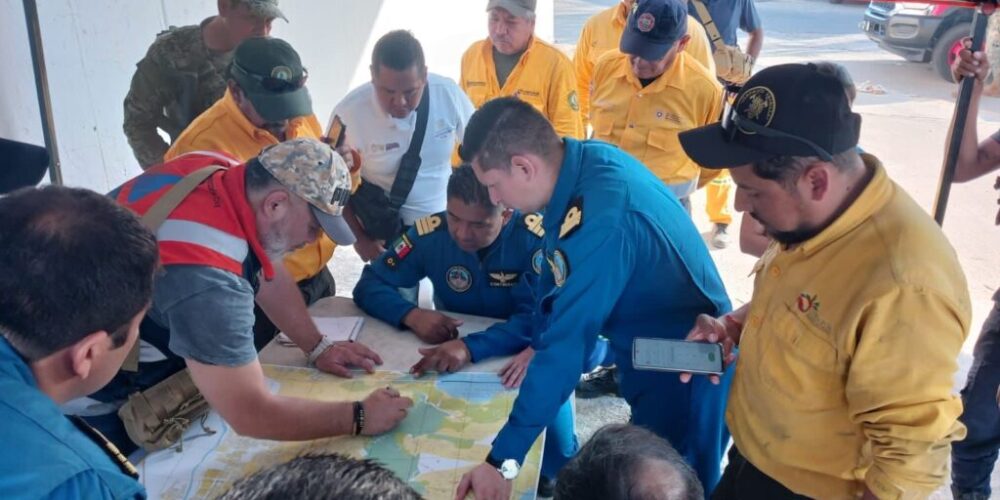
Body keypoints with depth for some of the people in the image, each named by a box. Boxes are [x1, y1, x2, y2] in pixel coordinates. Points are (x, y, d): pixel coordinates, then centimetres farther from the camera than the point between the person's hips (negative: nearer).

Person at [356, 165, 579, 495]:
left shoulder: (537, 238, -24)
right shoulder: (430, 233, -16)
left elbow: (538, 318, -32)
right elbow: (370, 285, -10)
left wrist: (471, 348, -48)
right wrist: (411, 315, -31)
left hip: (524, 355, -2)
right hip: (452, 353, 2)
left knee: (557, 448, -21)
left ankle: (542, 479, 16)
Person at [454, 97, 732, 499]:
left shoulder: (600, 219, -36)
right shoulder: (589, 160, -8)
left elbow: (568, 343, -35)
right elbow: (557, 277, 4)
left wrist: (502, 460, -30)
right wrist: (537, 345, 7)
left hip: (683, 376, -8)